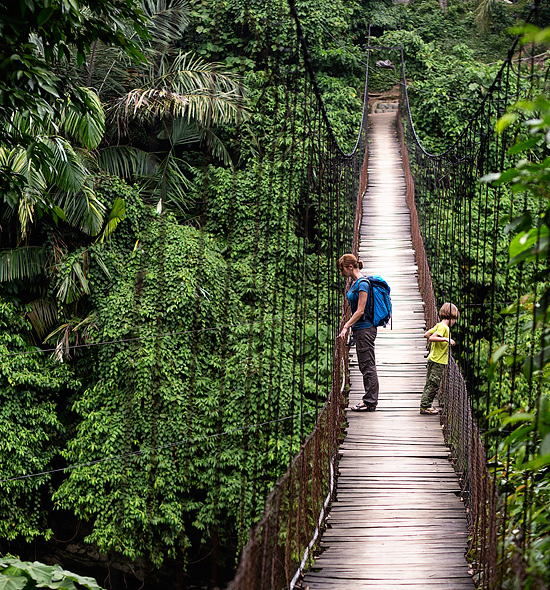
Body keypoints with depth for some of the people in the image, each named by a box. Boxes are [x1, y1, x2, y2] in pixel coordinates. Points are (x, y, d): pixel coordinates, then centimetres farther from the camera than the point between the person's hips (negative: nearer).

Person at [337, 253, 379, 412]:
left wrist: (346, 327, -18)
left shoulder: (362, 283, -15)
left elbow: (360, 311, -19)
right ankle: (369, 400, 15)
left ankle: (370, 402, -2)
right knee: (365, 366, 11)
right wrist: (349, 327, 19)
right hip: (359, 329, 10)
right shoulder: (354, 283, 14)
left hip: (365, 328, -10)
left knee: (368, 366, -5)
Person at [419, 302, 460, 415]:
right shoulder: (444, 327, -15)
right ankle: (424, 406, -4)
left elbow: (426, 335, 15)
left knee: (430, 384, 12)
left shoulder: (438, 325, 11)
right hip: (438, 361, -10)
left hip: (433, 359, 10)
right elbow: (431, 338, -26)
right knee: (433, 385, -6)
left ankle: (427, 406, 16)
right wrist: (446, 339, -28)